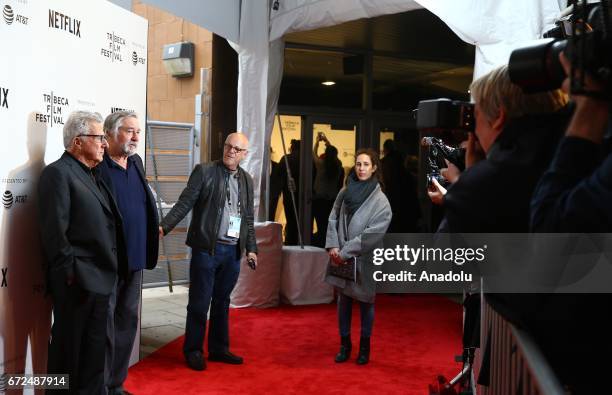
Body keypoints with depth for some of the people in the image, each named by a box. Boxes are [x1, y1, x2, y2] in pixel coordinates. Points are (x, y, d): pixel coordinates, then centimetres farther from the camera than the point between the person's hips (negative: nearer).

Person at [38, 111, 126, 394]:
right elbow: (54, 231, -18)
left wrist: (108, 272, 14)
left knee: (95, 347, 17)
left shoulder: (92, 174, 16)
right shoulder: (58, 172, -12)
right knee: (69, 347, 4)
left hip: (99, 278, 9)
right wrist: (70, 273, -17)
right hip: (77, 281, -9)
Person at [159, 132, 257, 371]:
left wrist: (251, 248, 12)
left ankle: (219, 348, 26)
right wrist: (164, 226, -20)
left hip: (233, 251, 5)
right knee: (199, 302, 2)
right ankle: (193, 351, 16)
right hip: (207, 248, -4)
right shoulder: (204, 171, -3)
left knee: (222, 302, 14)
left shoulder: (247, 180, 12)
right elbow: (184, 203, -9)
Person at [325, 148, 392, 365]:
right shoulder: (345, 192, 3)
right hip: (341, 258, 3)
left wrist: (345, 252, -15)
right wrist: (333, 246, -7)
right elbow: (333, 219, 6)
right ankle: (345, 344, 25)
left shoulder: (380, 201, -10)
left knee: (365, 302, 10)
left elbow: (373, 234, -15)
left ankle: (365, 346, 27)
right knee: (343, 300, 10)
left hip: (364, 260, -3)